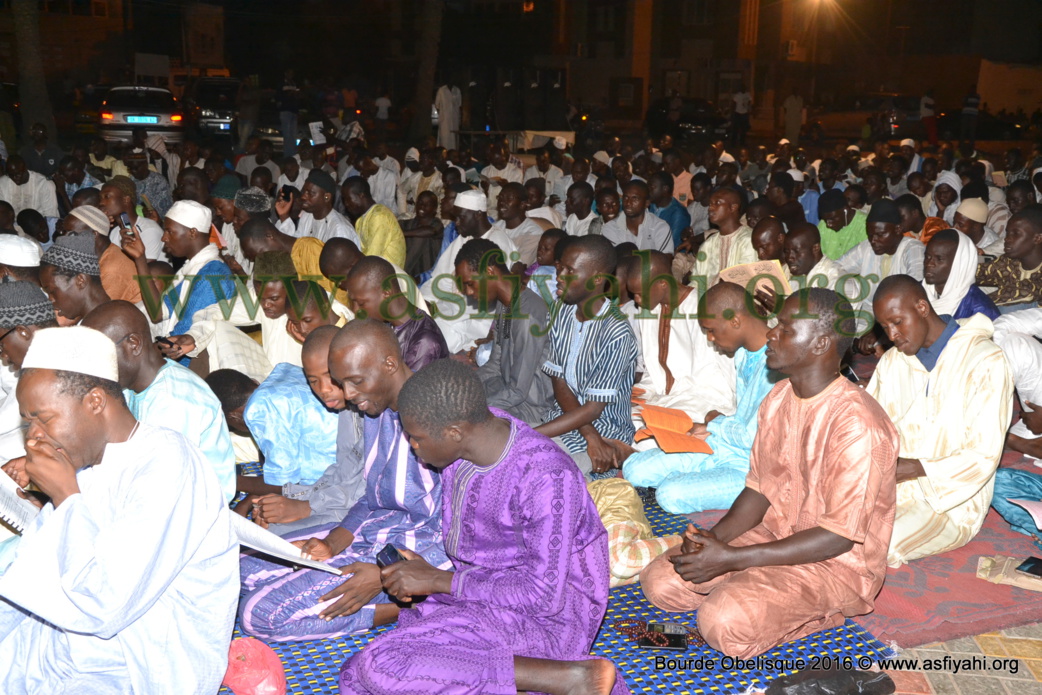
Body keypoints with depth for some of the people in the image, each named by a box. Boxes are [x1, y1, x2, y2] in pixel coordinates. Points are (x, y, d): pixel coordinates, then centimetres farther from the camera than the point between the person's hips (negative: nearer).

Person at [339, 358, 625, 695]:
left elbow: (544, 595, -23)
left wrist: (438, 581, -18)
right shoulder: (472, 429, -1)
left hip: (542, 620, -8)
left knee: (381, 667, -25)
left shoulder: (547, 478, -26)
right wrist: (421, 572, 0)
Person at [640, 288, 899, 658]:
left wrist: (732, 558, -24)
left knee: (725, 621, -29)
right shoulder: (778, 398, 2)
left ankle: (820, 614, -1)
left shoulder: (856, 423, -25)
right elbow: (760, 488, 8)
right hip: (775, 534, 8)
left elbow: (840, 536, -24)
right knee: (660, 581, -5)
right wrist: (716, 536, -12)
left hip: (837, 562, -8)